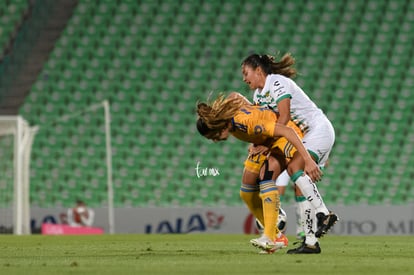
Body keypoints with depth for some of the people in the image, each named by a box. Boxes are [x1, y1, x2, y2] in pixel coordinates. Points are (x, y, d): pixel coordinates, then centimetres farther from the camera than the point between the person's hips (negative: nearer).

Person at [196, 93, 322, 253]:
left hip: (285, 138, -9)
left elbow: (287, 131, -39)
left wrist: (308, 160, -43)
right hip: (264, 142, 9)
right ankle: (277, 235, 11)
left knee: (266, 176, -30)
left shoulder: (245, 121, -37)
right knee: (246, 192, 0)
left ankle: (270, 237, -33)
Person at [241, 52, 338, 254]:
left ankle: (323, 213, -31)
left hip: (319, 129, -9)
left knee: (295, 167, -29)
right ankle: (310, 242, -5)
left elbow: (284, 117, -21)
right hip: (303, 138, 9)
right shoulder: (258, 95, 14)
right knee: (300, 187, -1)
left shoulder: (277, 83, -14)